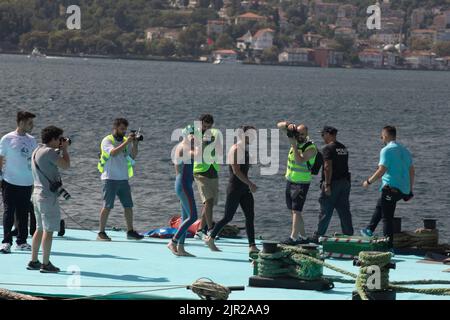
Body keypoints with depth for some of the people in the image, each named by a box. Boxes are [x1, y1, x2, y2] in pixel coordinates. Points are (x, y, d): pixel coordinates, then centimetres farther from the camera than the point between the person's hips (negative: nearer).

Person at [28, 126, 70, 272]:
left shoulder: (37, 151, 14)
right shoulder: (49, 152, -16)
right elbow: (66, 165, -15)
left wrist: (60, 149, 17)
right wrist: (65, 149, -2)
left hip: (37, 193, 10)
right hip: (48, 196, -10)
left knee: (40, 229, 15)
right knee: (48, 230, -6)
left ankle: (33, 261, 18)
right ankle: (45, 264, -5)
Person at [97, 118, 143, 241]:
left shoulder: (126, 141, 12)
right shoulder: (107, 141, -4)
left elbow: (133, 156, 0)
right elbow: (113, 153, -23)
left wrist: (135, 143, -14)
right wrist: (126, 142, -27)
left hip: (123, 179, 6)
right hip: (110, 179, -6)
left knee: (128, 206, 6)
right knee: (107, 206, -6)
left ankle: (130, 232, 13)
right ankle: (101, 233, -2)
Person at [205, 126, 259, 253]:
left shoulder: (245, 149, 12)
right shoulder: (235, 150, -14)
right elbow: (236, 171, -22)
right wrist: (250, 184, -23)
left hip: (245, 189, 8)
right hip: (235, 189, -8)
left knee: (250, 216, 0)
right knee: (228, 218, -2)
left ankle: (252, 246, 0)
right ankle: (210, 239, 14)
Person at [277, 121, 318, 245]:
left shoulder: (311, 148, -14)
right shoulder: (295, 137, 4)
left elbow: (300, 161, -28)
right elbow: (279, 126, 7)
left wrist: (294, 145, -28)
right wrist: (288, 125, -14)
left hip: (301, 183, -8)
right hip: (290, 180, 8)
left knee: (296, 211, -12)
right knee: (293, 210, 10)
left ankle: (293, 238, -15)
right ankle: (303, 236, 17)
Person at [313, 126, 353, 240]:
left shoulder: (328, 148, -12)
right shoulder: (343, 148, 14)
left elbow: (328, 167, -19)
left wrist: (327, 185, -19)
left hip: (332, 183, -7)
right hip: (345, 182, 7)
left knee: (325, 212, 1)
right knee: (344, 211, 8)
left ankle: (318, 235, 8)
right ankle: (349, 235, 6)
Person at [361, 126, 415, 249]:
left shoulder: (386, 150, -11)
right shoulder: (405, 150, 14)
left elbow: (382, 170, -17)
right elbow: (412, 171, 15)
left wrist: (369, 181, -4)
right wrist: (410, 190, 20)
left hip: (391, 187, -8)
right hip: (404, 189, 8)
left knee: (387, 217, -1)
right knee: (380, 206, 28)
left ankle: (388, 246, -2)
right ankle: (369, 230, 35)